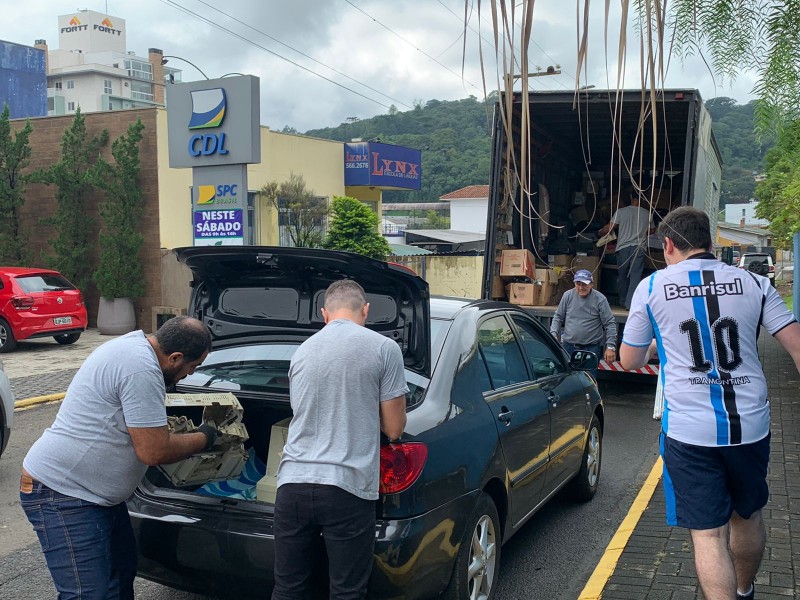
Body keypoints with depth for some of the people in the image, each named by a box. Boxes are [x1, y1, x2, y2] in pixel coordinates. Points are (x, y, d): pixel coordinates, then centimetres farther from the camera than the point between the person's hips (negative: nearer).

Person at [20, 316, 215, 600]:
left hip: (94, 491, 11)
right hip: (63, 494, -11)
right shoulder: (142, 370, -27)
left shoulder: (135, 342, 5)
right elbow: (153, 451, -22)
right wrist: (204, 438, -7)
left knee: (123, 567, 20)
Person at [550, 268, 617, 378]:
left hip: (591, 348, -3)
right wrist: (554, 334, -4)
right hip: (568, 347, 3)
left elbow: (610, 324, -4)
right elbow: (558, 317, 12)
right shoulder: (568, 296, 3)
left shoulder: (600, 299, -5)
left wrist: (611, 346, -10)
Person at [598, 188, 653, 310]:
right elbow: (650, 230, 15)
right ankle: (631, 303, -10)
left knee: (622, 275, 14)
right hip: (639, 248, 0)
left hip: (623, 247, 0)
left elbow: (609, 227, -4)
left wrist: (600, 232, 16)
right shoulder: (647, 214, 2)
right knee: (635, 276, -2)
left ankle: (623, 301, 25)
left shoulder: (621, 212, -5)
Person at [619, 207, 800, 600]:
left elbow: (629, 360, 5)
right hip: (751, 424, 4)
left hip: (689, 431, -3)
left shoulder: (652, 287, -2)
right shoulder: (753, 283, 4)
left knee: (708, 534, 2)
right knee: (748, 516, 25)